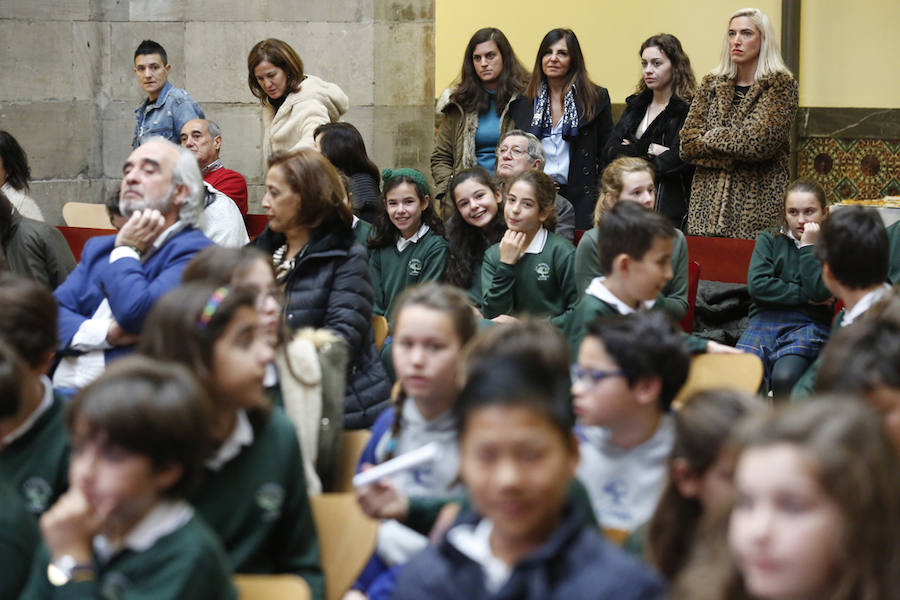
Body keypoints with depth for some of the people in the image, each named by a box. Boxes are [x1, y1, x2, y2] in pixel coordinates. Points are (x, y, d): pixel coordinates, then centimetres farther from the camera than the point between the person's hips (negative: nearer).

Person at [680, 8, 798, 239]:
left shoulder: (781, 85, -1)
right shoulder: (711, 85, 13)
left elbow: (760, 142, -14)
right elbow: (688, 143, 4)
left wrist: (711, 138, -4)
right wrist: (732, 157, -8)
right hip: (708, 204, 4)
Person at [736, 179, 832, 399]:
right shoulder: (769, 239, 15)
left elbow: (819, 292, -7)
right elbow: (757, 285, 0)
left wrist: (809, 247, -3)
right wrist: (805, 296, -3)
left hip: (808, 323, -2)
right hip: (766, 318, 2)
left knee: (784, 377, -32)